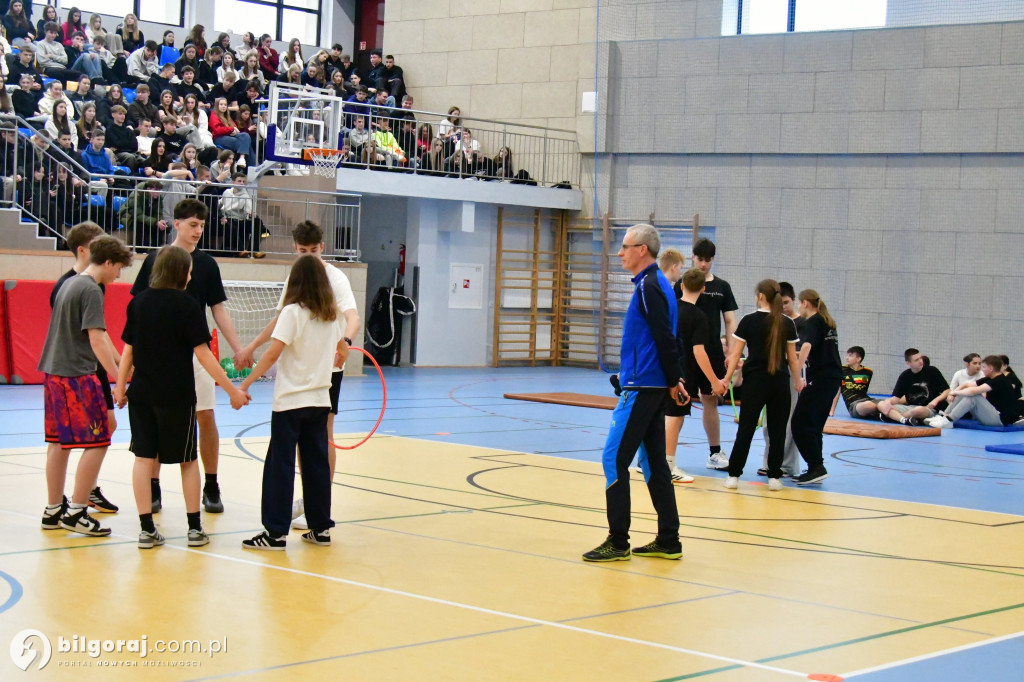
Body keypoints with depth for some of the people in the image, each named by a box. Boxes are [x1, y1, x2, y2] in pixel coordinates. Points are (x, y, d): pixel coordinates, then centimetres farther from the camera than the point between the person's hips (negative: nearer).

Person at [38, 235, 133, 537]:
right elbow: (96, 340, -20)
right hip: (76, 376, -10)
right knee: (96, 443, -5)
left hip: (53, 373, 10)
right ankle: (76, 512, -5)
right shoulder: (91, 290, -13)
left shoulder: (68, 284, 15)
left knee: (58, 443, 14)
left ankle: (53, 510, 20)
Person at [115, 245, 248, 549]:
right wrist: (232, 390, -9)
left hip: (141, 393, 3)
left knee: (143, 457, 5)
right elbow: (202, 353, -13)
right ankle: (195, 528, 13)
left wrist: (120, 386, 18)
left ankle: (147, 529, 2)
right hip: (177, 396, -3)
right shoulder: (186, 305, -10)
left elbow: (128, 350, 7)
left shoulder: (138, 302, 3)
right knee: (188, 459, 10)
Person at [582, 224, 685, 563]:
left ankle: (617, 542, -4)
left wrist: (673, 381, -11)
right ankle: (668, 542, 14)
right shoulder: (655, 283, 15)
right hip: (653, 388, 10)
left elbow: (665, 339, -19)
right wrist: (673, 380, 15)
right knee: (653, 462, 11)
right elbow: (666, 339, 18)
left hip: (642, 388, -10)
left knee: (614, 459, -6)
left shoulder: (648, 287, -15)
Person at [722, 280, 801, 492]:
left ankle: (734, 474, 4)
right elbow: (792, 358, 5)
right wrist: (798, 381, 16)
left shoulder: (749, 321, -4)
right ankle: (774, 476, 6)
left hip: (754, 380, -1)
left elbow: (735, 354, -2)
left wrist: (727, 378, 4)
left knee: (746, 428, 4)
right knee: (777, 430, 7)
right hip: (780, 382, 1)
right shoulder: (787, 324, 2)